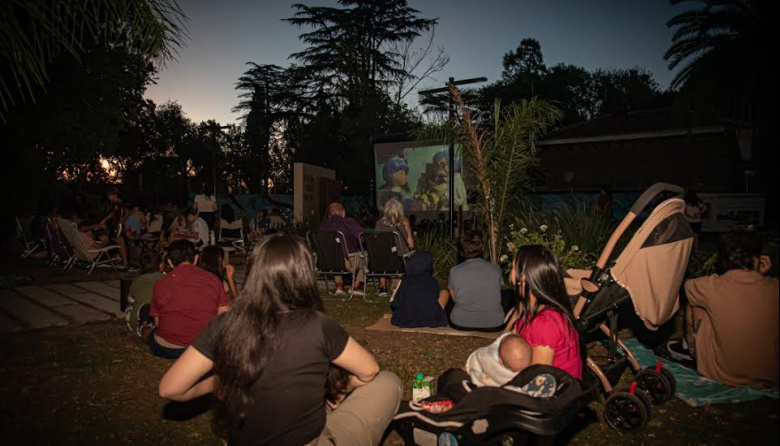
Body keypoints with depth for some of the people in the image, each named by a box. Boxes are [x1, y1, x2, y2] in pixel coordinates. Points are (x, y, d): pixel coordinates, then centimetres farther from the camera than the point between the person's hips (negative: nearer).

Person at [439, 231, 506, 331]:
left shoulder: (454, 271, -8)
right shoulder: (496, 269, -5)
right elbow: (495, 297, 10)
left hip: (460, 324, -1)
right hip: (494, 325, 1)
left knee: (444, 292, 24)